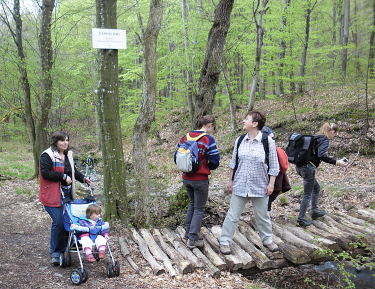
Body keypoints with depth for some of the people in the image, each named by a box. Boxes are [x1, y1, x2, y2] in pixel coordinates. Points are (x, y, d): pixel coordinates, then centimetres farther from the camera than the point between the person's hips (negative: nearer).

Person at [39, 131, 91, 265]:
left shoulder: (68, 154, 13)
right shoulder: (47, 156, -11)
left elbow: (73, 171, 24)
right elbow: (45, 173, -19)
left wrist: (83, 178, 8)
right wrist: (63, 176, -18)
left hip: (67, 193, 8)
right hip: (53, 195, -7)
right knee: (58, 222, -10)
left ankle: (62, 248, 24)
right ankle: (56, 252, 5)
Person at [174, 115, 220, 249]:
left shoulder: (185, 138, 4)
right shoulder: (208, 140, -13)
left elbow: (176, 157, 7)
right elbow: (215, 161, -12)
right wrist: (206, 168, 7)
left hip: (186, 178, 6)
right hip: (200, 180, -6)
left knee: (192, 204, 25)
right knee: (199, 209, 7)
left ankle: (188, 233, 32)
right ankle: (193, 239, 8)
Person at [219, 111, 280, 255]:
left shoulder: (268, 141, -7)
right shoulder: (240, 140, 3)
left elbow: (274, 166, -2)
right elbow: (233, 163, 12)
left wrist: (271, 184, -6)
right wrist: (230, 180, 10)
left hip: (260, 187, -2)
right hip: (239, 186, 2)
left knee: (262, 216, 13)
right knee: (232, 215, 5)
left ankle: (267, 240, 34)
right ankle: (224, 242, 17)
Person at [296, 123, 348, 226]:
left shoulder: (316, 138, 18)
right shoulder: (324, 140, -9)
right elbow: (321, 155, -25)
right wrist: (336, 162, -24)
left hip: (301, 166, 9)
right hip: (308, 168, -9)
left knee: (316, 188, 25)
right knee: (307, 194, 1)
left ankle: (314, 212, 33)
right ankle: (301, 220, 5)